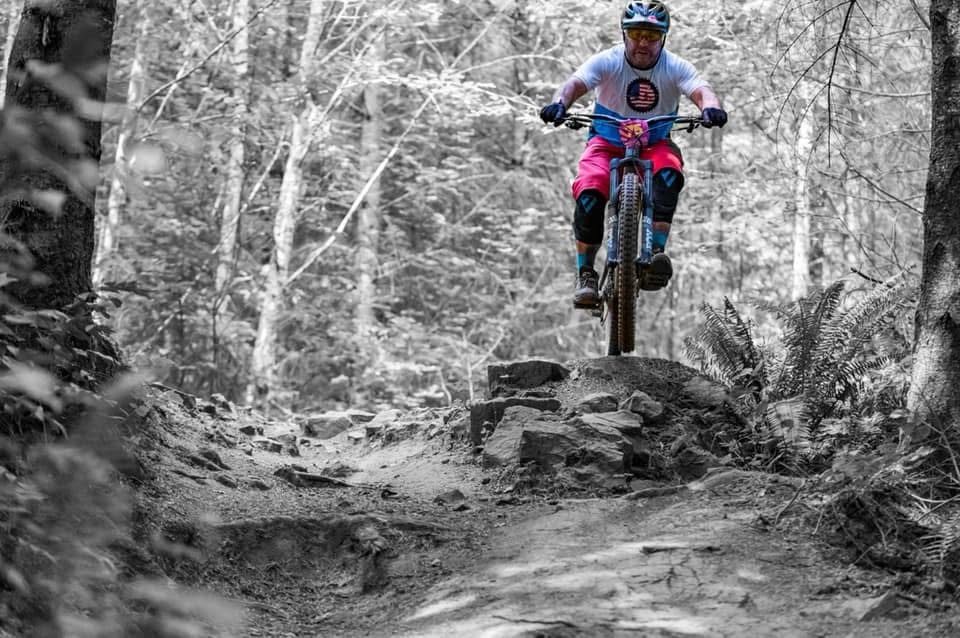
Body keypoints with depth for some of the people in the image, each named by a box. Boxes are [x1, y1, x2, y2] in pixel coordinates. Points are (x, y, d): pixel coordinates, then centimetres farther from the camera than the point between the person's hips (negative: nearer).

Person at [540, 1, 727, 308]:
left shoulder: (675, 67, -12)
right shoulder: (608, 62, -15)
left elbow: (701, 90, -29)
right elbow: (576, 83, -31)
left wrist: (711, 108, -53)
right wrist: (559, 103, -54)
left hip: (654, 145, 1)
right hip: (607, 142, -1)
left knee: (669, 172, -35)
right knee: (589, 193, -28)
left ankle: (656, 251, -36)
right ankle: (585, 274, -15)